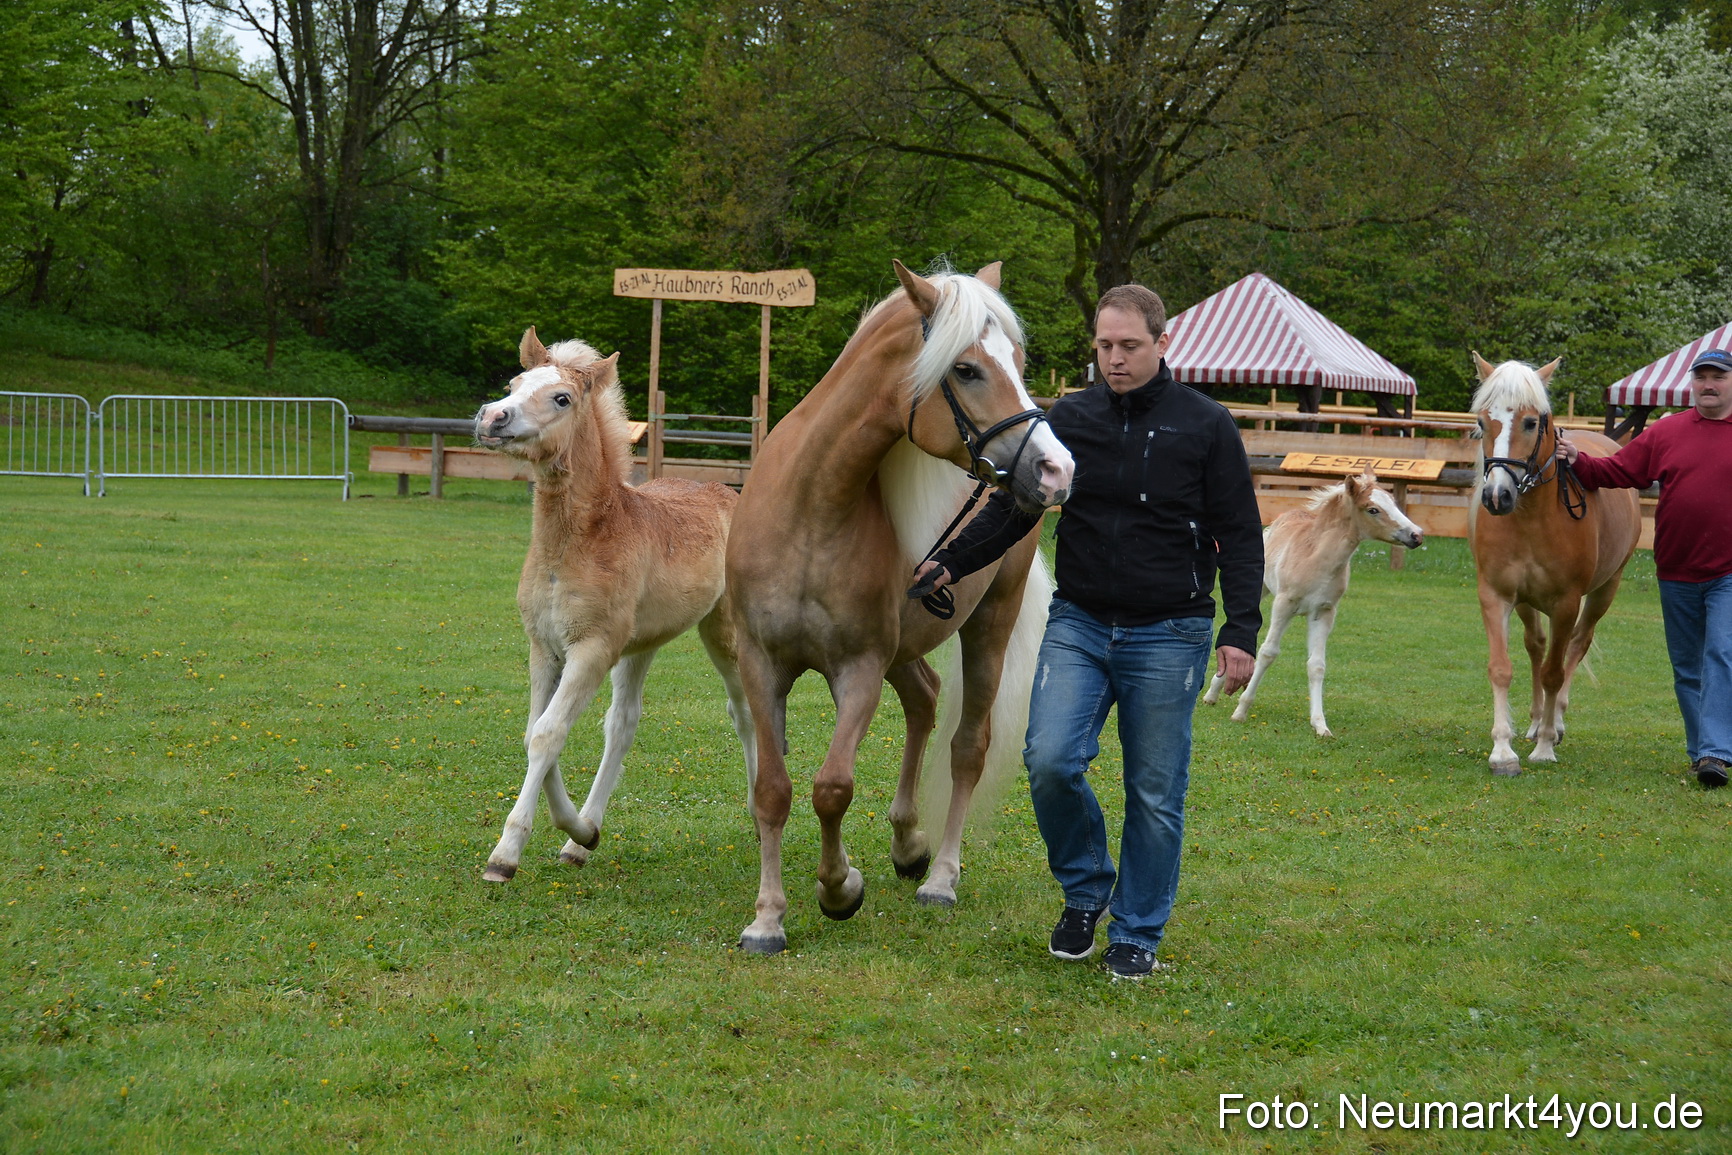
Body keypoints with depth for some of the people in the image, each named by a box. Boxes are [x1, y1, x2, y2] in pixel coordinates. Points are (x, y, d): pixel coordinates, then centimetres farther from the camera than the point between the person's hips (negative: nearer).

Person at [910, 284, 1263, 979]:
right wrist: (949, 565, -5)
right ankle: (1084, 889, 11)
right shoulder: (1069, 420, 5)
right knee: (1050, 761, -14)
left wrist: (1241, 633, -10)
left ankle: (1137, 932, 20)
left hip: (1168, 636, -2)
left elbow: (1240, 535, -1)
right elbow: (1012, 508, 9)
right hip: (1078, 626, 2)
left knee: (1155, 793, 3)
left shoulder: (1205, 427, -2)